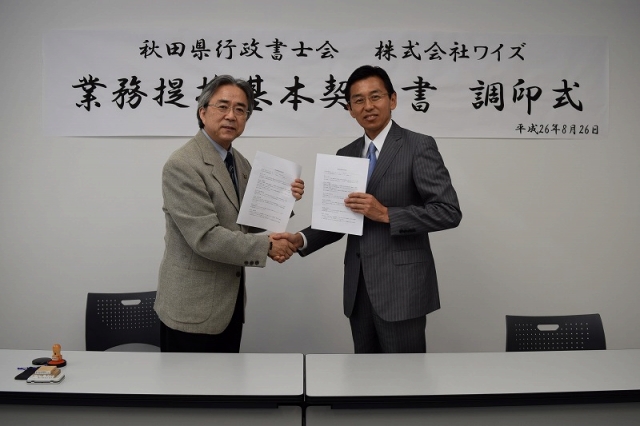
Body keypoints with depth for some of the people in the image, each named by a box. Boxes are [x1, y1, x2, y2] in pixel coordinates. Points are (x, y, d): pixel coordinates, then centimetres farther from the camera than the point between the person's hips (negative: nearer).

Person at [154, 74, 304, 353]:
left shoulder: (240, 163, 8)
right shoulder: (182, 165, -18)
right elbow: (205, 237, -24)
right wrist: (266, 246, -17)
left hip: (228, 303, 8)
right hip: (192, 308, -8)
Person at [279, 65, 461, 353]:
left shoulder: (419, 147, -6)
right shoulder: (345, 155, 12)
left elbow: (449, 211, -13)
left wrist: (386, 214, -20)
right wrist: (301, 240, -4)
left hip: (401, 286, -5)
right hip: (358, 287, 6)